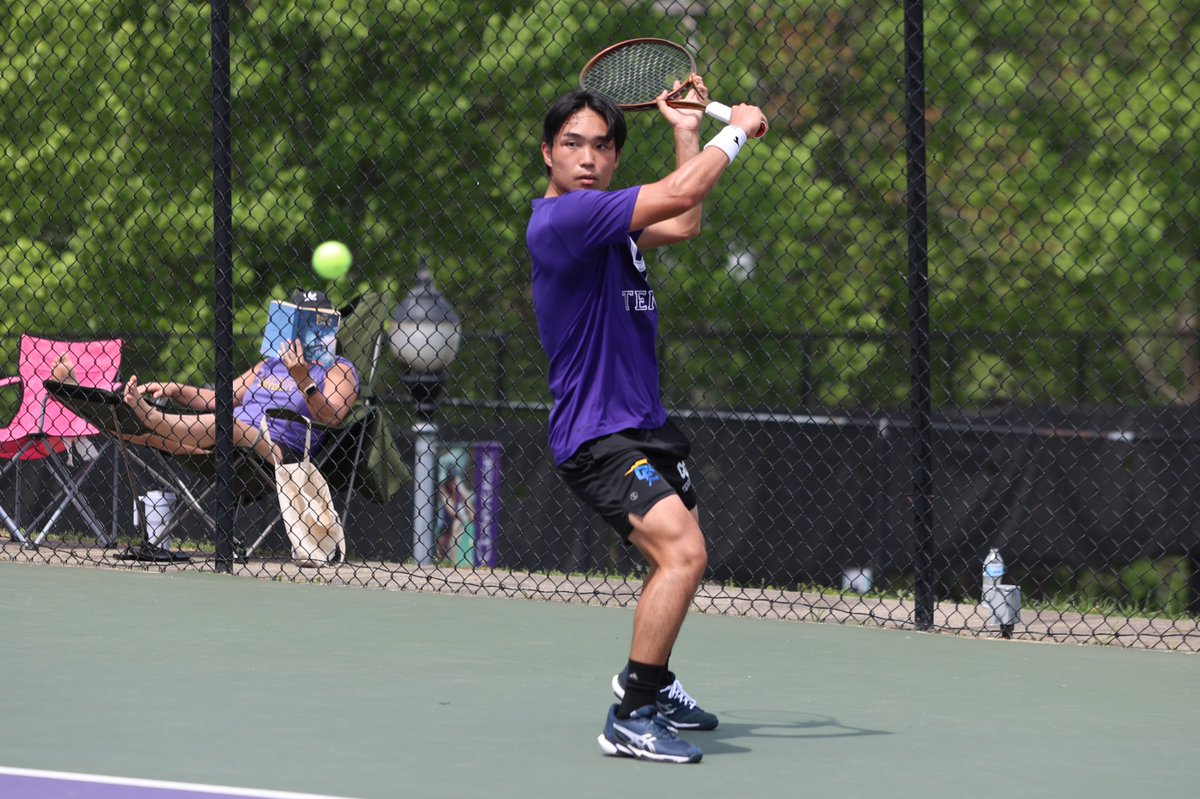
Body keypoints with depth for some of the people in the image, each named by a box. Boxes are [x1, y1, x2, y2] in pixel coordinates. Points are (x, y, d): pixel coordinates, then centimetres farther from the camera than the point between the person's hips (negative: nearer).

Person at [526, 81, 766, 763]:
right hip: (598, 436, -10)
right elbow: (680, 194, -23)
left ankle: (652, 683, 47)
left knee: (682, 556, 25)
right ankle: (630, 719, -21)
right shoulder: (564, 218, -20)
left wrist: (688, 132, 24)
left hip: (646, 425, 10)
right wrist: (738, 129, -8)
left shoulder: (606, 219, 10)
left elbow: (682, 225, 28)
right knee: (682, 553, -26)